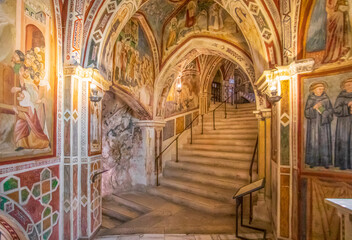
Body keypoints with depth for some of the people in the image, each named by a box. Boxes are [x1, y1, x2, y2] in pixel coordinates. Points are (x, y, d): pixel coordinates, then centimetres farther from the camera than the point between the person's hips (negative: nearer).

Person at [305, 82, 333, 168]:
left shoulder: (326, 99, 5)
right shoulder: (310, 99, 3)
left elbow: (331, 111, 2)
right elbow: (306, 112, -3)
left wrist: (323, 111, -17)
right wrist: (314, 107, -19)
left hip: (324, 123, 1)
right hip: (313, 123, -1)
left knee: (324, 141, -1)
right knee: (313, 141, -2)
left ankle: (325, 161, 6)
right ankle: (312, 161, 4)